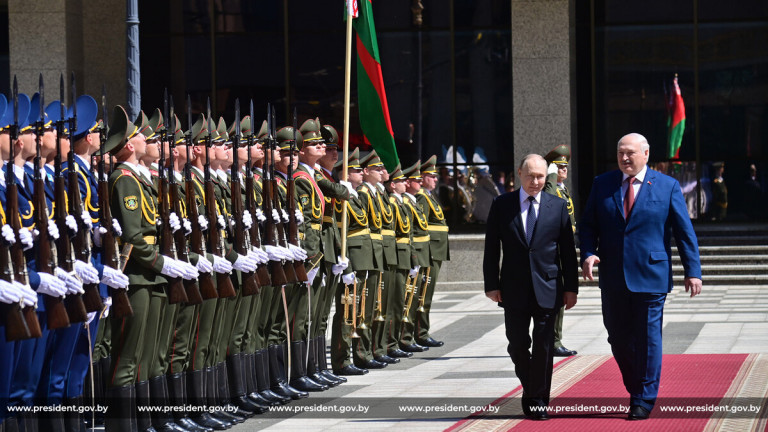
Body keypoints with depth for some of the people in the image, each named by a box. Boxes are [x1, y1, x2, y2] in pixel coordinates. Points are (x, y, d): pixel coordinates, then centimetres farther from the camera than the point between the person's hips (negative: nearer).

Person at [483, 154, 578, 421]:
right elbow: (491, 248, 4)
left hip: (547, 288, 0)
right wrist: (492, 285, -2)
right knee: (517, 345, 4)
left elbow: (567, 250, 5)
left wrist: (571, 287, 1)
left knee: (543, 346, -1)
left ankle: (538, 401, 9)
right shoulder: (502, 206, 3)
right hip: (514, 289, 1)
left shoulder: (558, 207, 4)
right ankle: (530, 388, 27)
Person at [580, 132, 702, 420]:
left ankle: (644, 402, 8)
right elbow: (588, 225, 11)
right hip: (613, 278, 3)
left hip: (650, 276, -3)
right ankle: (637, 391, 27)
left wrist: (692, 270, -4)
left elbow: (684, 232, 2)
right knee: (618, 338, 8)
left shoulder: (668, 186, 1)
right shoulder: (602, 185, 8)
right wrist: (588, 253, -8)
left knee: (647, 339, -1)